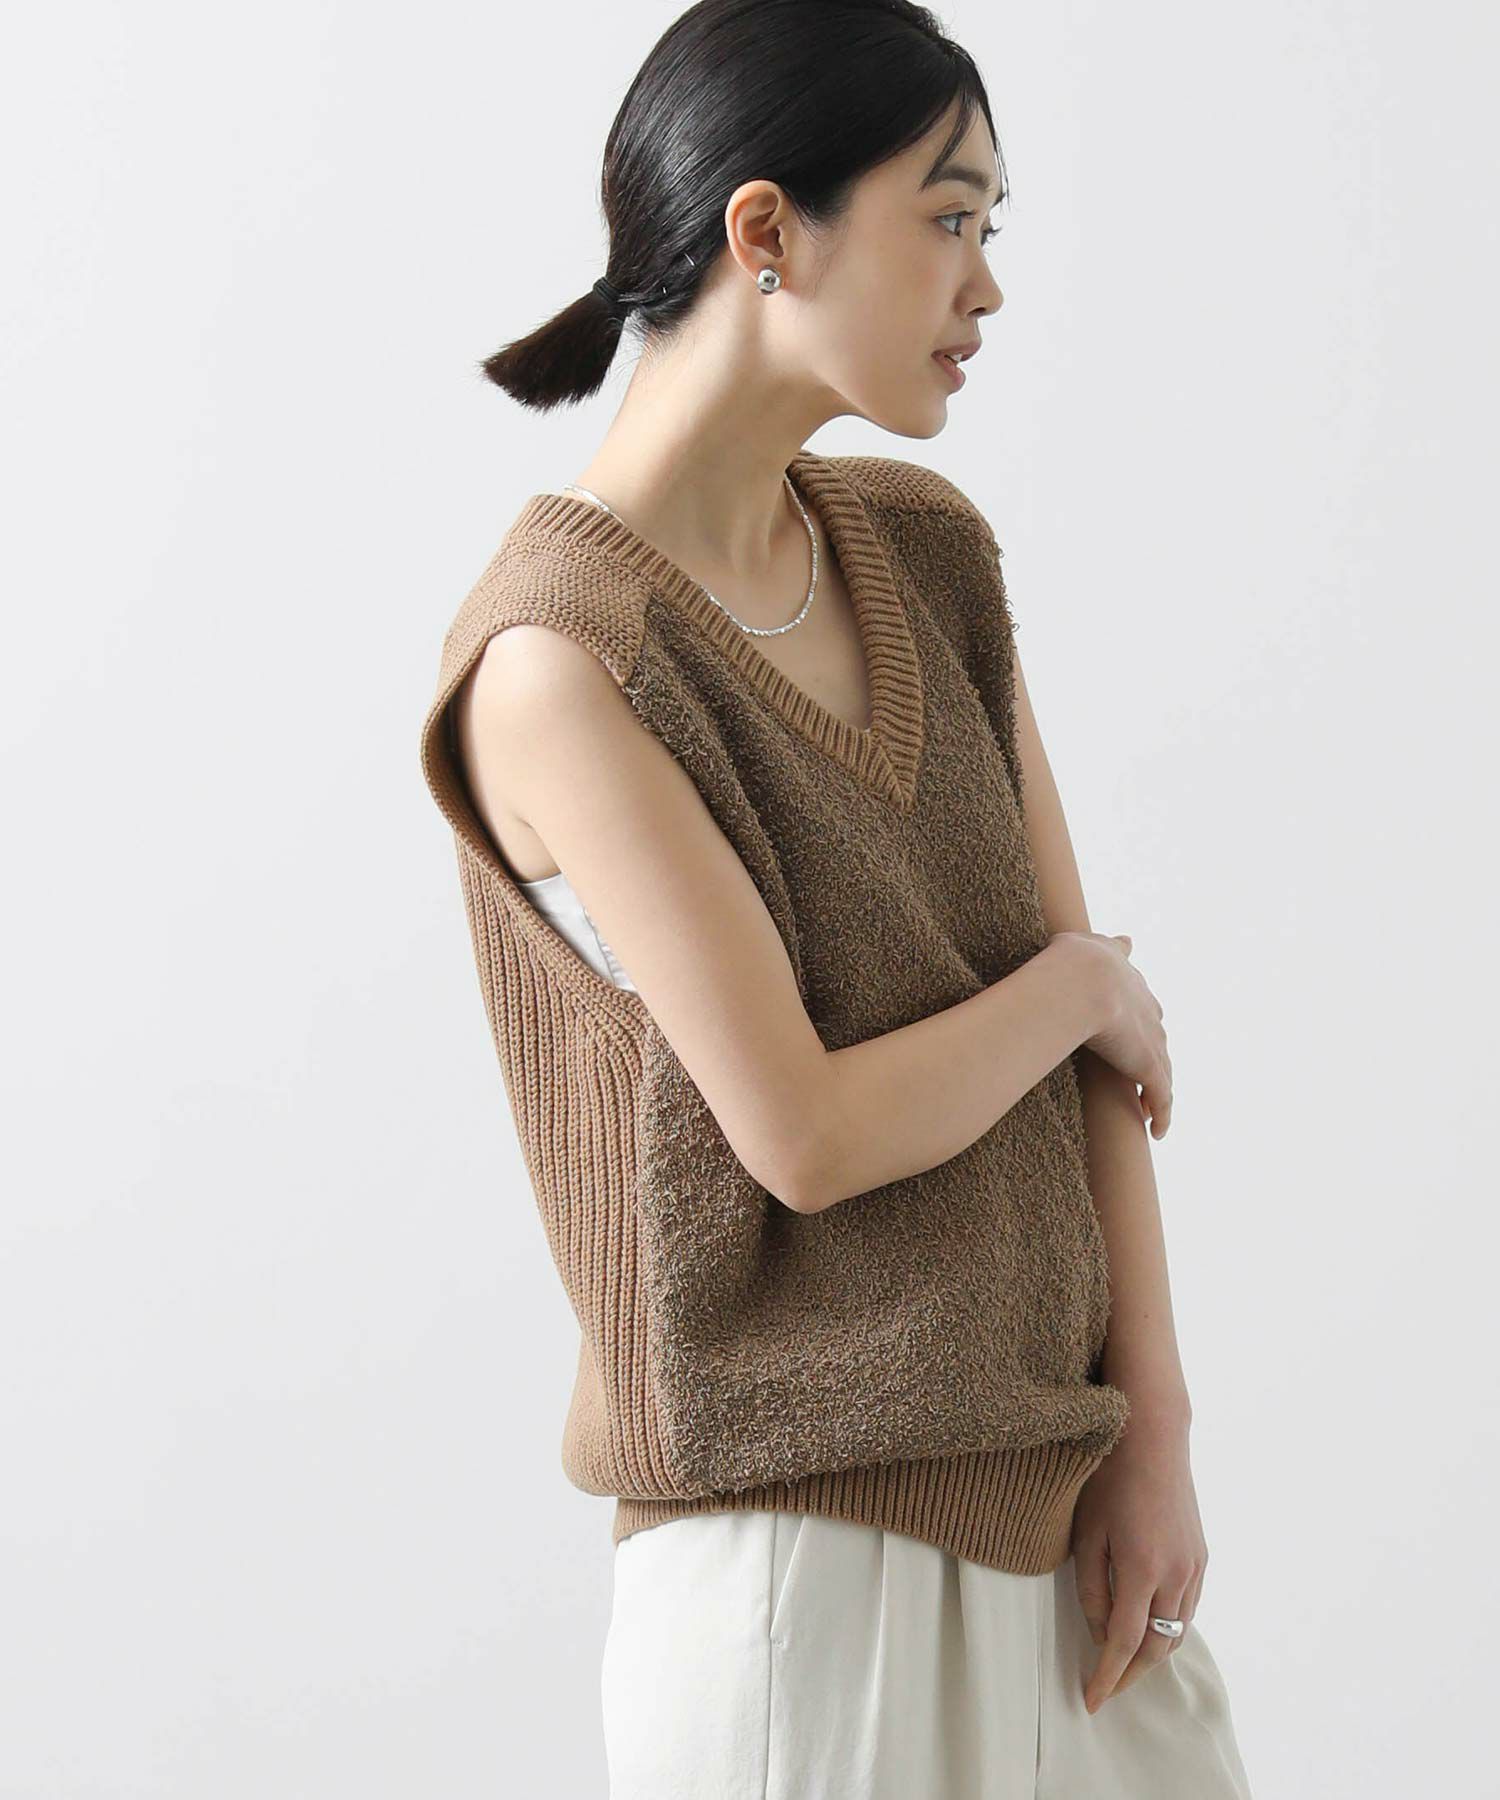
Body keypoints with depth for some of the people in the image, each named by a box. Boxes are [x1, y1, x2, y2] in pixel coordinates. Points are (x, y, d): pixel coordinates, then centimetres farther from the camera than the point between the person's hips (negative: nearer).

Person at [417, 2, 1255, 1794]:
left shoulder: (924, 550, 5)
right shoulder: (558, 656, -17)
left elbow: (1099, 1036, 4)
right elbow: (805, 1134, -19)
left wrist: (1153, 1429, -1)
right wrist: (1086, 985, -3)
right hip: (800, 1532, -6)